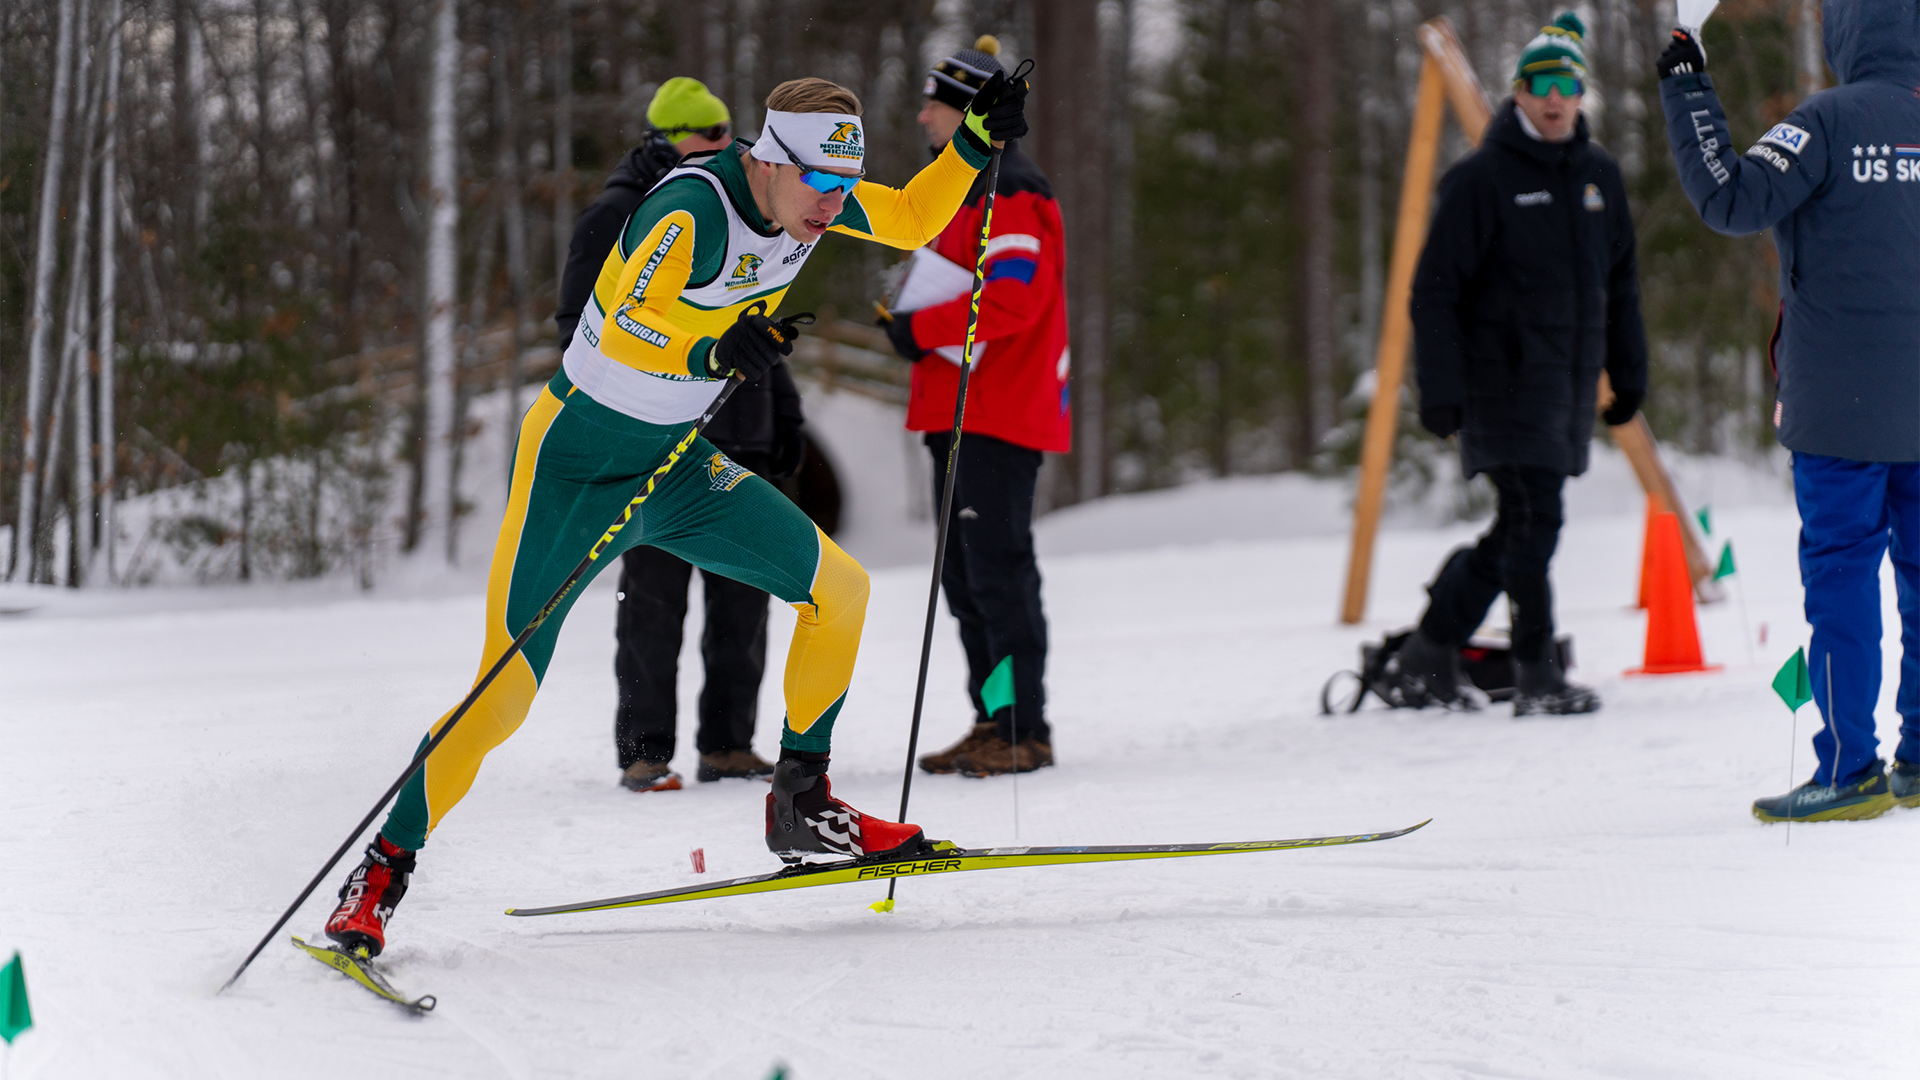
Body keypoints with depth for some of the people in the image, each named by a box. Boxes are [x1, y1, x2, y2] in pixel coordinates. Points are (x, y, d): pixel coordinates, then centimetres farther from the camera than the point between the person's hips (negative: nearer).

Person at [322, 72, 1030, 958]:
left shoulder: (810, 194, -5)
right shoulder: (689, 212, -28)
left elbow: (914, 220, 11)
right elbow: (623, 331, -40)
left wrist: (975, 144, -2)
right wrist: (710, 352, -55)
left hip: (679, 468, 7)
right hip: (580, 465, -7)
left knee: (839, 589, 0)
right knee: (506, 694, -12)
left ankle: (801, 805, 14)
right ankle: (382, 872, 1)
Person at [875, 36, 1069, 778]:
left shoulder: (1010, 194, -12)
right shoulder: (962, 191, 21)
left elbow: (1013, 296, -24)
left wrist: (922, 329, -18)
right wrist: (913, 328, 10)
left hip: (1001, 413, -11)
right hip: (958, 412, 11)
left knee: (998, 568, -11)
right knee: (964, 575, 11)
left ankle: (1025, 730, -9)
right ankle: (993, 723, 16)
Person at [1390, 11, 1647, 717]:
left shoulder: (1598, 177, 12)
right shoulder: (1482, 179, -7)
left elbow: (1620, 284, 21)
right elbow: (1435, 289, -8)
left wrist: (1629, 372, 16)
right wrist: (1440, 388, -15)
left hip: (1571, 382, 7)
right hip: (1506, 382, -7)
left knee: (1517, 532, 9)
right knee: (1533, 522, -13)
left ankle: (1429, 653, 20)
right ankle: (1537, 678, -7)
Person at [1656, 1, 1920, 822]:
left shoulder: (1829, 122, -10)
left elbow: (1731, 200, -16)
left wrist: (1686, 91, -10)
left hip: (1843, 397, -5)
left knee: (1840, 568, -2)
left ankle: (1850, 770, -4)